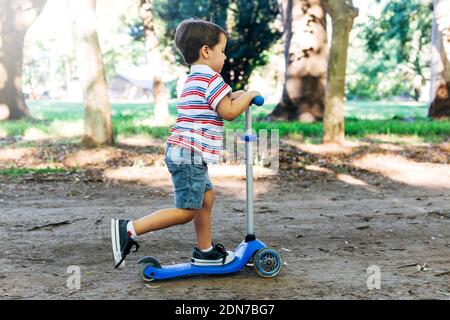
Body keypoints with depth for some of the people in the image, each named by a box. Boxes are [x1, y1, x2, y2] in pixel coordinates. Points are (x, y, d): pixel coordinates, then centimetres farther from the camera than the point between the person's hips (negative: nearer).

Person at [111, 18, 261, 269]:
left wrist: (238, 96, 21)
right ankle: (129, 229, -9)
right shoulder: (211, 78, -10)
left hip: (184, 154, 11)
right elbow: (228, 112, -13)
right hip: (189, 155, -11)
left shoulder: (195, 80, 22)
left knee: (207, 196, 19)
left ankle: (205, 251, 27)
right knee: (186, 211, -7)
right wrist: (248, 96, 1)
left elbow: (221, 103, 31)